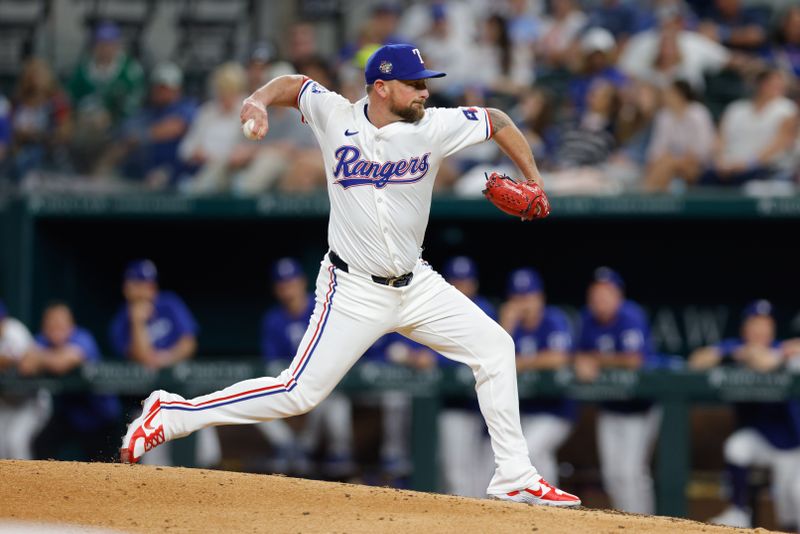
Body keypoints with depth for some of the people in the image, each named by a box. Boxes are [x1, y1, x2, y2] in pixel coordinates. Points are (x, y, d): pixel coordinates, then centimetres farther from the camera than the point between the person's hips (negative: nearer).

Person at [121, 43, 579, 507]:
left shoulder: (435, 127, -7)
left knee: (495, 348, -1)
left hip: (418, 286, 4)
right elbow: (294, 85, 8)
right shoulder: (335, 115, -10)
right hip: (355, 290, -4)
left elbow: (498, 121, 9)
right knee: (300, 393, -12)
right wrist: (259, 100, -12)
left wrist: (534, 183, 6)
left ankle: (515, 478, 7)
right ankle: (171, 415, -2)